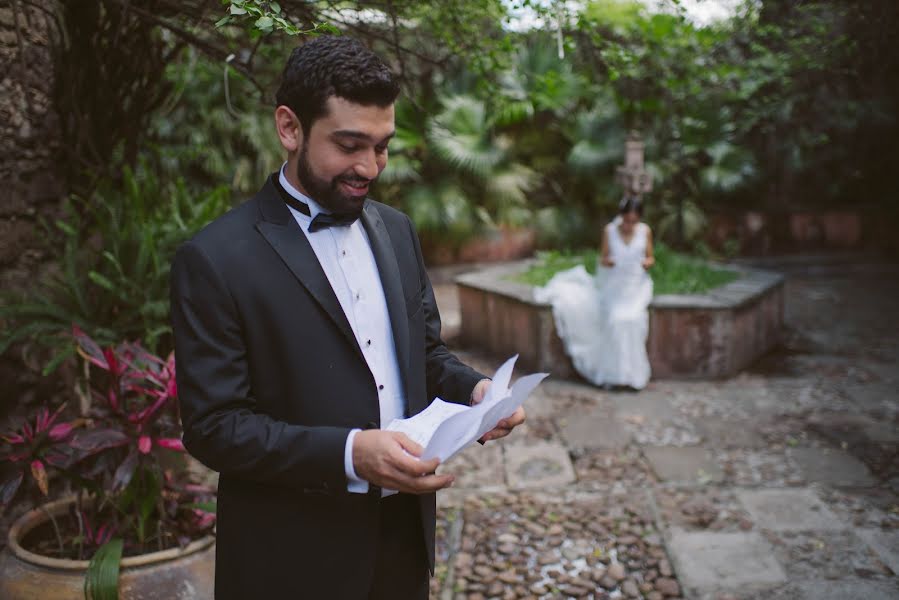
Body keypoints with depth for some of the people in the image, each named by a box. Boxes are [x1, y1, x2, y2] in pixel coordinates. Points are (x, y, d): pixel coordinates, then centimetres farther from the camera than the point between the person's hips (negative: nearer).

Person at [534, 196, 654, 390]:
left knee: (630, 318, -28)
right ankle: (616, 372, -17)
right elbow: (603, 258, 5)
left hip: (637, 285, 0)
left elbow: (650, 258, 9)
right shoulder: (609, 230, 0)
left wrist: (648, 262, -15)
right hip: (614, 284, 0)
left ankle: (630, 372, -19)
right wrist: (607, 261, -18)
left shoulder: (645, 231, 2)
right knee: (615, 319, -26)